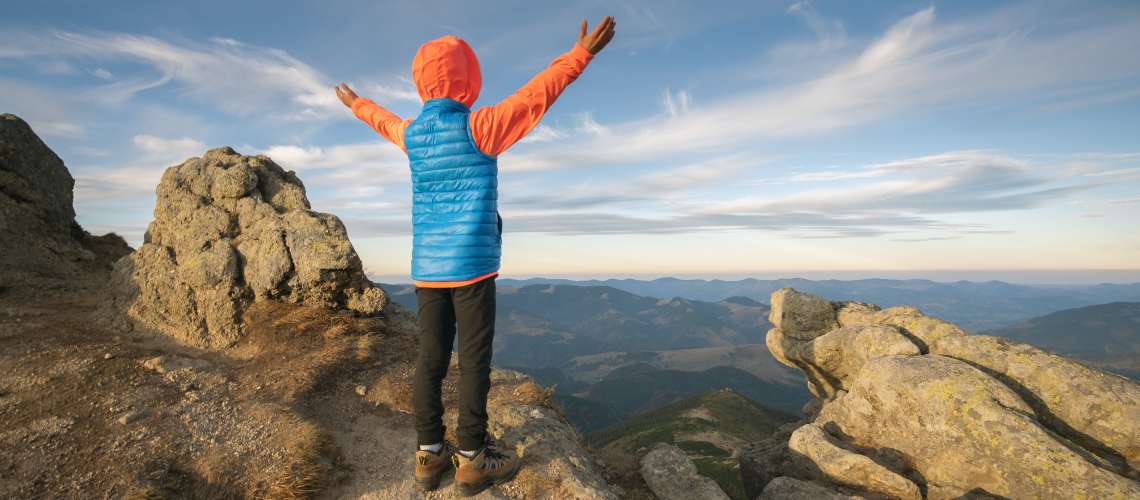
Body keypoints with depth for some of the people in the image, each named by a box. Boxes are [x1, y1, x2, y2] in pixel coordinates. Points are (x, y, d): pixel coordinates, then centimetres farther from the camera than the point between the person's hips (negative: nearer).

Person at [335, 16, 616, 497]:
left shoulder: (411, 133, 11)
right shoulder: (477, 126, -7)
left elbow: (384, 120, 33)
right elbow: (535, 95, -5)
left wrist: (357, 105, 55)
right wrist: (580, 54, 3)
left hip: (426, 268, 6)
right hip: (471, 264, -6)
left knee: (430, 358, 9)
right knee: (474, 361, 1)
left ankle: (429, 455, 20)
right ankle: (472, 459, 12)